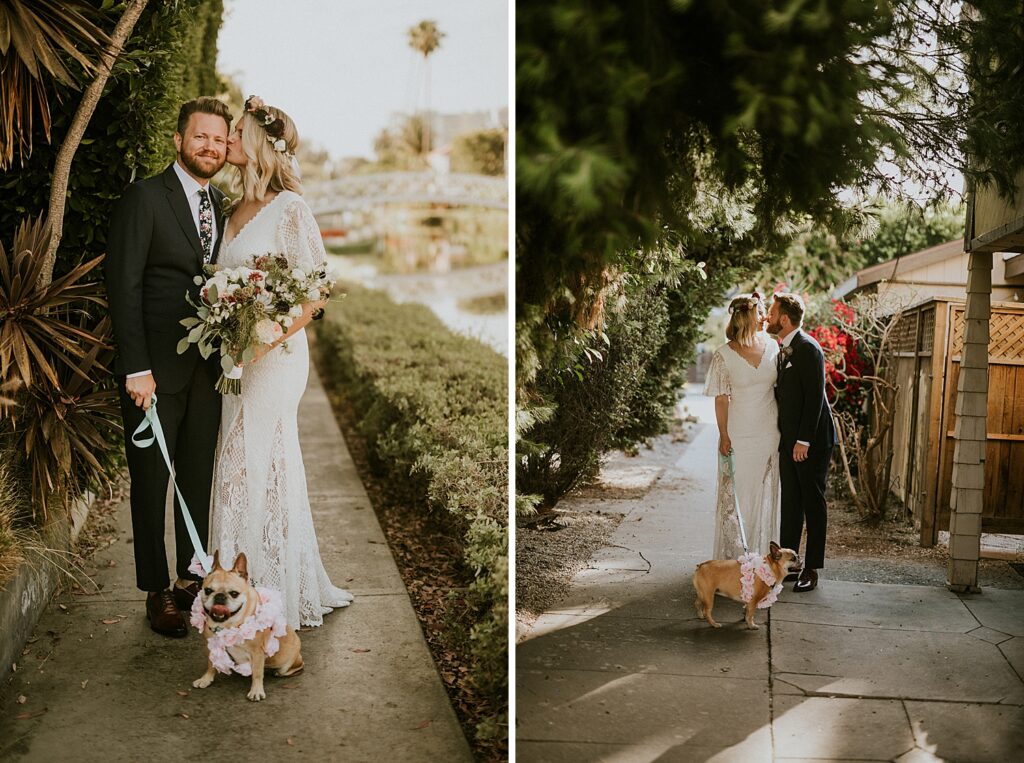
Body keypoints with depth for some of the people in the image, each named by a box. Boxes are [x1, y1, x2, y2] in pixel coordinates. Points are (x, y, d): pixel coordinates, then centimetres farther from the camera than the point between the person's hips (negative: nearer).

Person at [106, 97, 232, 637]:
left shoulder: (223, 206, 12)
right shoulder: (144, 198, -7)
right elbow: (123, 286, -11)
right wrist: (136, 368, -16)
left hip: (207, 368, 5)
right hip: (155, 370, -5)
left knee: (200, 480, 12)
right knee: (152, 484, 6)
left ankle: (192, 579, 26)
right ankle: (157, 592, 18)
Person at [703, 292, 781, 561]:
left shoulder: (771, 347, 3)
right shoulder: (724, 355, -8)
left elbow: (779, 387, 9)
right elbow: (721, 399, -7)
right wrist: (723, 436, -9)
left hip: (768, 434, 4)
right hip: (738, 435, -4)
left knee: (765, 493, 11)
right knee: (735, 495, 4)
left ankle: (761, 553, 23)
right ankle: (733, 556, 15)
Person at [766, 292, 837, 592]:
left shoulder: (808, 348, -14)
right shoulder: (783, 351, 14)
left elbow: (814, 397, -19)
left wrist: (804, 441, -20)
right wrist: (784, 439, 12)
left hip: (812, 440, -8)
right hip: (789, 440, 8)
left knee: (813, 504, 1)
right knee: (790, 503, 12)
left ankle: (811, 569, 8)